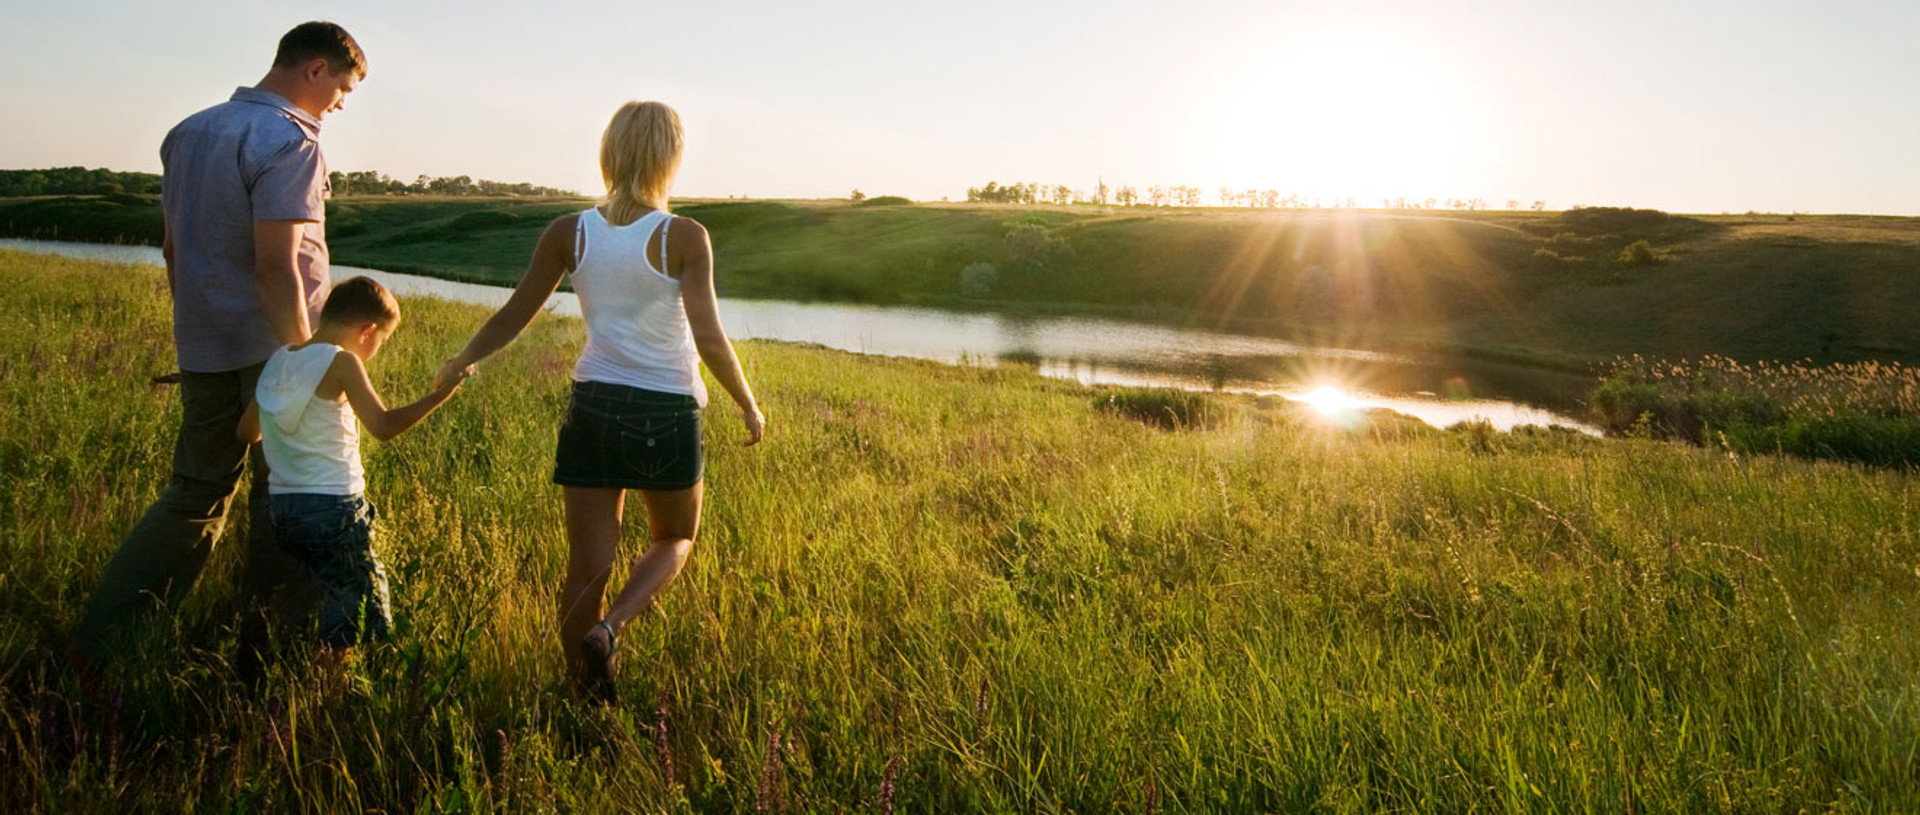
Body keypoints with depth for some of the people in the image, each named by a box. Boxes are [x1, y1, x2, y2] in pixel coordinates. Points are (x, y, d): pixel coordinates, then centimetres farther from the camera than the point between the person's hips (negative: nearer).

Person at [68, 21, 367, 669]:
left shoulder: (188, 132, 12)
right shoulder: (288, 142, -15)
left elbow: (173, 249, 17)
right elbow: (276, 267, -22)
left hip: (203, 347, 7)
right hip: (272, 346, -7)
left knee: (193, 497, 16)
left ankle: (98, 640, 14)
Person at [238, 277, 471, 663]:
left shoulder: (279, 360, 11)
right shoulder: (341, 362, -11)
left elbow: (246, 432, 18)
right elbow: (384, 425, -18)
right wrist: (439, 395, -14)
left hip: (281, 504, 8)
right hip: (333, 506, -8)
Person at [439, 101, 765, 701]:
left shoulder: (568, 234, 0)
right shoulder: (684, 237, -10)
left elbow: (513, 317, 7)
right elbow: (708, 339, -15)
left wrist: (461, 361, 25)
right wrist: (748, 404, 0)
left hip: (592, 408, 3)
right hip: (667, 414, -3)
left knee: (588, 567, 11)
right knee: (674, 540, 21)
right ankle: (607, 630, -2)